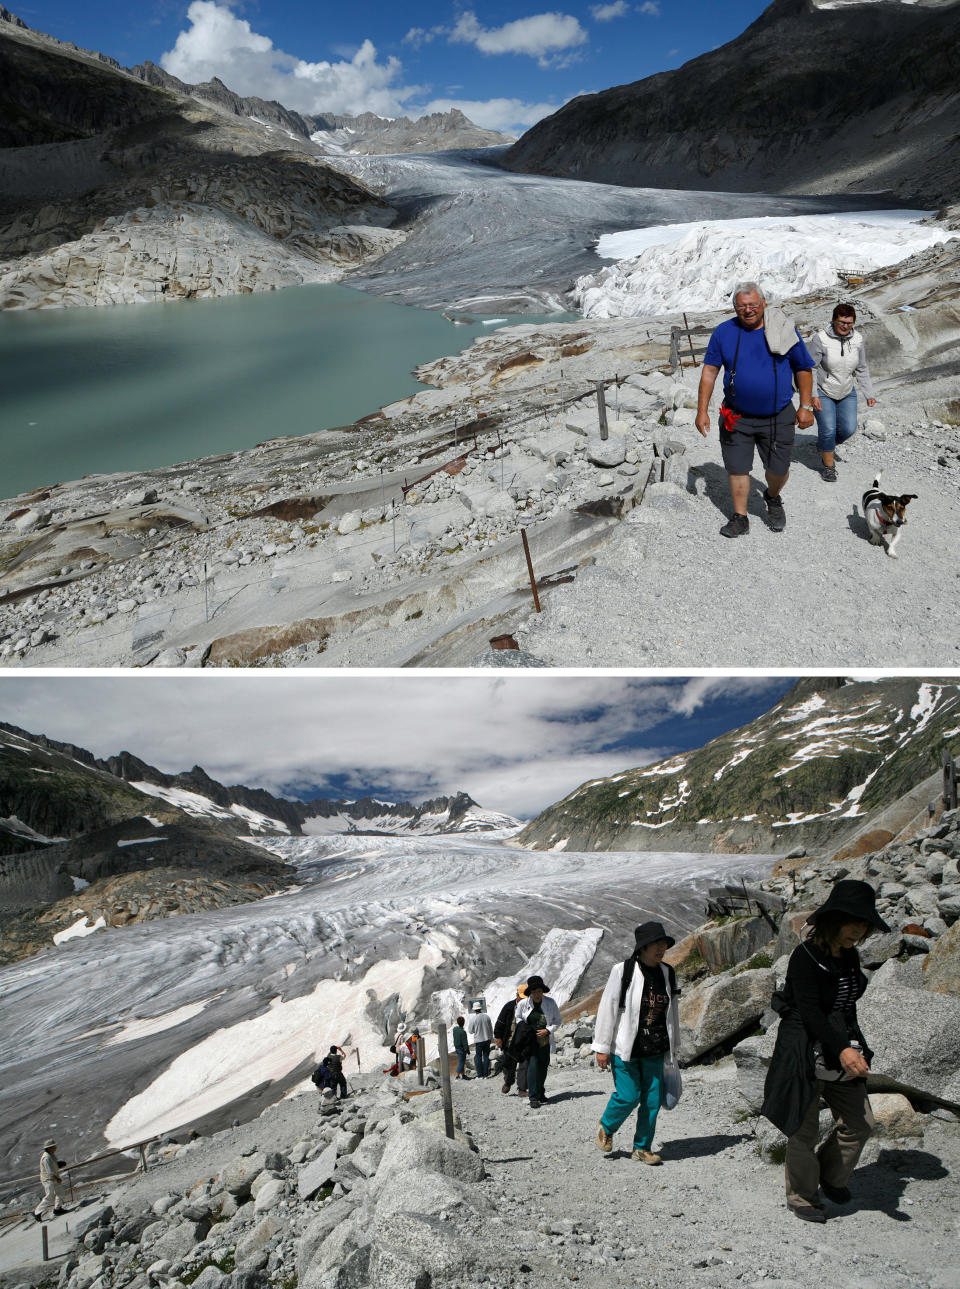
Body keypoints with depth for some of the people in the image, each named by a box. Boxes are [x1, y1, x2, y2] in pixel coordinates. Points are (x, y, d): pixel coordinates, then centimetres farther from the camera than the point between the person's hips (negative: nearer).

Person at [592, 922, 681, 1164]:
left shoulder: (667, 973, 5)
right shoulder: (622, 971, -12)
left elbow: (672, 1013, 16)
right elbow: (607, 1009, -9)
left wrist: (673, 1048, 19)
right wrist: (602, 1047, -8)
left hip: (655, 1050, 5)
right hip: (625, 1048, -5)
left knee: (652, 1099, 4)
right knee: (628, 1096, -4)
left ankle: (642, 1148, 21)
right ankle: (606, 1127, 25)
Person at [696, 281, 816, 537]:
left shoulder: (785, 330, -3)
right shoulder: (724, 332, -2)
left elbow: (803, 369, 5)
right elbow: (709, 371, 1)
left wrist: (806, 406, 2)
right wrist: (702, 410, -4)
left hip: (778, 417, 0)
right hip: (737, 417, 0)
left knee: (778, 469, 7)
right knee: (737, 468, 4)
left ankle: (773, 498, 39)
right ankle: (740, 518, 20)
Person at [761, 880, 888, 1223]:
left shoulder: (850, 956, 6)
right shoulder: (806, 956, -18)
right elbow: (809, 1012, -23)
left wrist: (854, 1047, 16)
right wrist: (842, 1050, -30)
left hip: (842, 1051, 8)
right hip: (806, 1052, -7)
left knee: (860, 1123, 9)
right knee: (804, 1129, 2)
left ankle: (831, 1178, 33)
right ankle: (801, 1198, 22)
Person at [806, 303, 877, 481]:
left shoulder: (857, 340, -5)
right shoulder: (821, 339, -19)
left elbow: (862, 370, 6)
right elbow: (810, 368, -14)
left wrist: (869, 394, 3)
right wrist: (813, 395, -19)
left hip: (847, 393, 4)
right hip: (823, 393, -4)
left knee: (848, 429, -2)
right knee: (828, 429, -11)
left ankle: (825, 446, 29)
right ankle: (828, 465, 9)